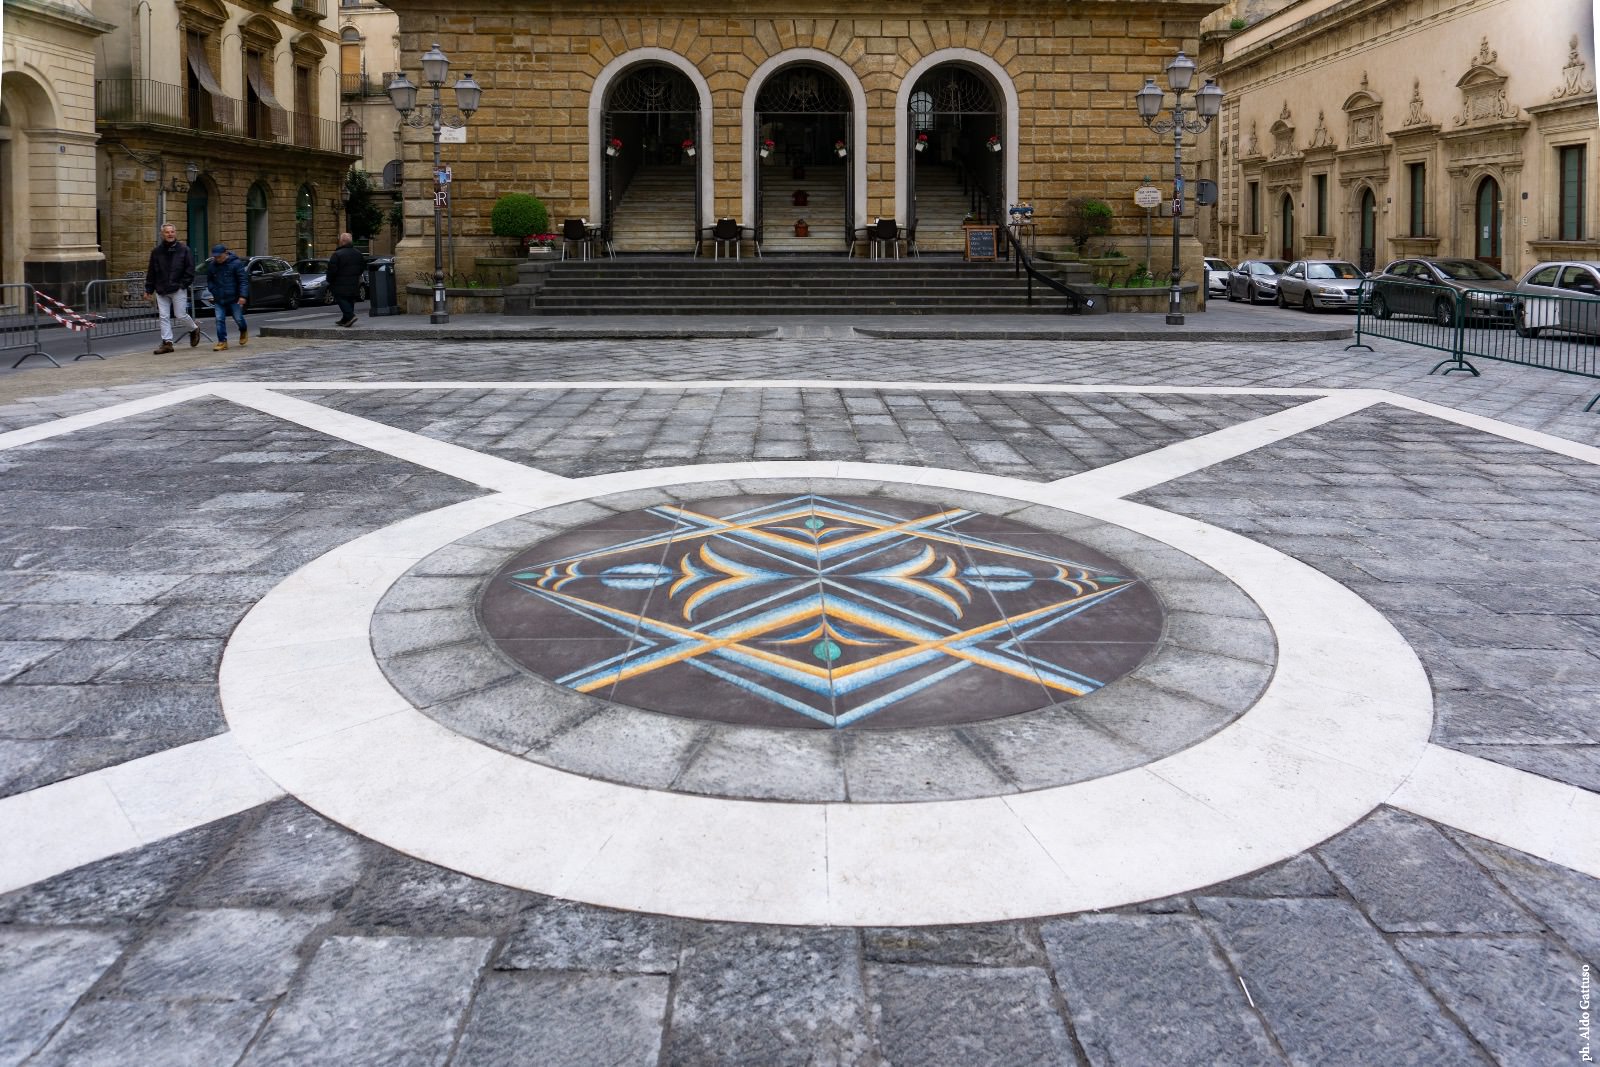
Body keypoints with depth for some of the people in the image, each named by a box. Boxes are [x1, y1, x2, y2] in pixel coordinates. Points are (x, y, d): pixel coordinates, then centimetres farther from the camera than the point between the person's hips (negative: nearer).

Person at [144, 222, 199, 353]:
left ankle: (194, 330, 27)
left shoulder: (184, 250, -1)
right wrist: (149, 290, 8)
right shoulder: (156, 251, 8)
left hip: (178, 289, -3)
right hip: (161, 291, 3)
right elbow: (151, 272, 11)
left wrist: (183, 284, -10)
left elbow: (190, 269, -1)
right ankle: (167, 342, 5)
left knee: (180, 315, -2)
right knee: (164, 317, 1)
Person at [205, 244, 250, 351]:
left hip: (234, 298, -4)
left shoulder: (236, 263, -9)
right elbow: (209, 280, 20)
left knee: (238, 318, 4)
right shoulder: (213, 265, 5)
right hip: (219, 299, 4)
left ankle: (244, 332, 36)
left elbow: (243, 280, -11)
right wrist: (213, 292, 6)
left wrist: (243, 295, -19)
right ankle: (222, 342, 2)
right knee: (219, 320, -3)